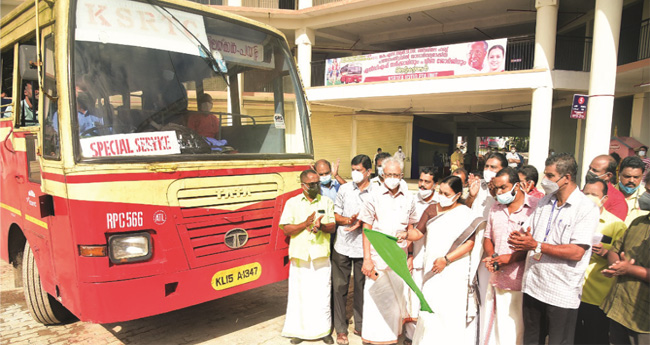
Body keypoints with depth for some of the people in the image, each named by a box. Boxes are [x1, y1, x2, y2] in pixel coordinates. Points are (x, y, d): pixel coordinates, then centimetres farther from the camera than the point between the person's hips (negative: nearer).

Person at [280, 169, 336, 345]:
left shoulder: (327, 202, 10)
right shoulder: (292, 203, 6)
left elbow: (332, 227, 5)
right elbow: (286, 229, -2)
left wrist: (321, 226, -15)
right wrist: (305, 223, -15)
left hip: (321, 255, 1)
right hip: (300, 256, -1)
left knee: (322, 295, 3)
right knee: (299, 294, 3)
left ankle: (323, 330, 17)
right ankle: (298, 330, 18)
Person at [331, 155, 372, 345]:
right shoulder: (344, 189, 3)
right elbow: (336, 215, 5)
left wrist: (361, 222, -19)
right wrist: (349, 219, -14)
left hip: (363, 247, -1)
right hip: (342, 246, 1)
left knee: (362, 287, 11)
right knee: (339, 287, 6)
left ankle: (360, 325, 30)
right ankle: (341, 329, 20)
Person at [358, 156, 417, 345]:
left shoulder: (408, 197, 4)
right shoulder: (374, 195, -4)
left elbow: (411, 228, 12)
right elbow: (367, 228, -4)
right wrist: (367, 259, -9)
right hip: (377, 254, -2)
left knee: (397, 296, 10)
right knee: (376, 296, 2)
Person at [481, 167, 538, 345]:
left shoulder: (535, 207, -8)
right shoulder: (495, 208, 13)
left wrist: (512, 257, -17)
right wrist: (491, 256, -1)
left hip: (520, 282, -6)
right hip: (496, 280, 6)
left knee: (515, 331, 3)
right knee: (492, 327, 12)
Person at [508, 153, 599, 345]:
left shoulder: (586, 208, -11)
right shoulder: (544, 202, 9)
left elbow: (577, 252, -20)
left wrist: (537, 246, -20)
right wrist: (521, 241, -10)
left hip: (562, 293, -6)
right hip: (533, 286, 6)